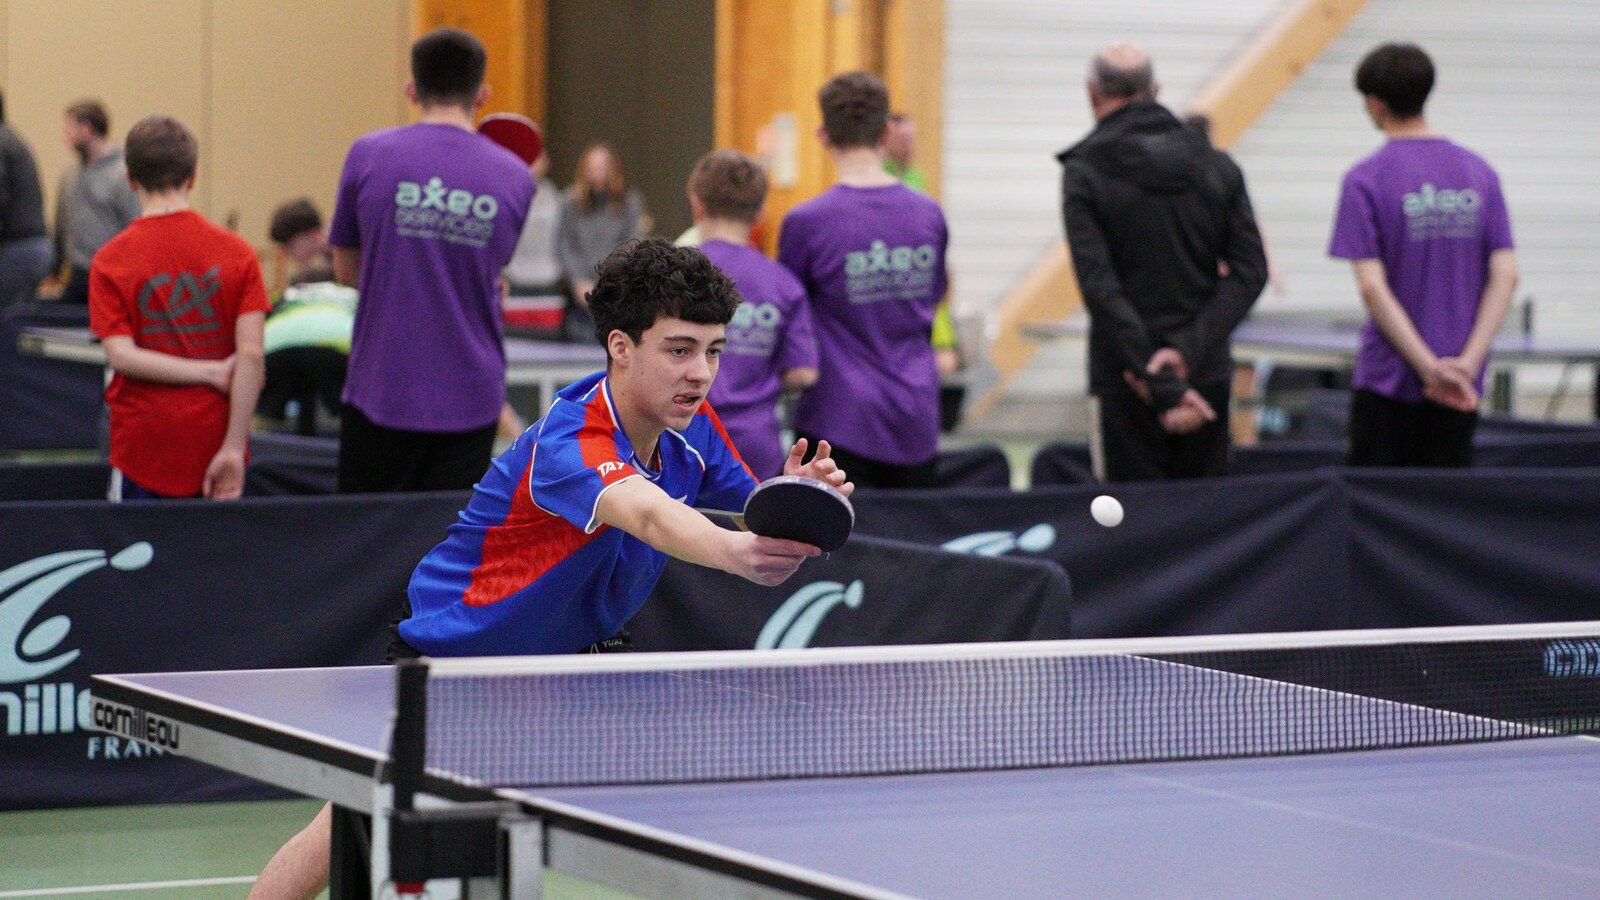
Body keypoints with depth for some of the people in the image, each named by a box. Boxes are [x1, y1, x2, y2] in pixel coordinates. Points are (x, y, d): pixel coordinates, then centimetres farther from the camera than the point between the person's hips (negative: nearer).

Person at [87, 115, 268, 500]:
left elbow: (120, 355, -11)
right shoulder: (237, 252, 0)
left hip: (144, 448, -1)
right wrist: (233, 449, -9)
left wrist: (210, 372, -7)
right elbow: (252, 355, -7)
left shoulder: (110, 261, -1)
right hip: (216, 443, 1)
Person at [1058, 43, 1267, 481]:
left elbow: (1101, 289, -15)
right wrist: (1188, 348, -11)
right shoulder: (1218, 166, 6)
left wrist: (1162, 388, -18)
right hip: (1207, 376, 4)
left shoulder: (1084, 173, -6)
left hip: (1125, 382, -4)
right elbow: (1249, 271, -2)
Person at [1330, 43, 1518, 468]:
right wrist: (1467, 362, -8)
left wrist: (1430, 368, -14)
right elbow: (1506, 275, -2)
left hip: (1389, 381, -4)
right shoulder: (1480, 173, 5)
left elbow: (1372, 287, -15)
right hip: (1463, 386, 4)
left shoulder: (1365, 180, -8)